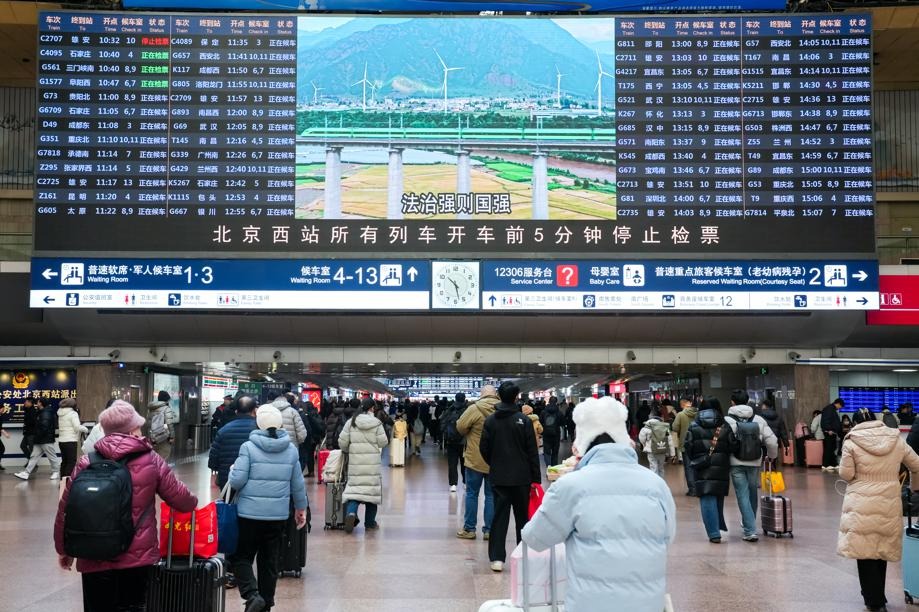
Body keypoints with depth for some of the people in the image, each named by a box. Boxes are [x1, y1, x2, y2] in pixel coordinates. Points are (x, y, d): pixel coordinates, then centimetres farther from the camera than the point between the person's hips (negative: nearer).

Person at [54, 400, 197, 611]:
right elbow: (182, 500, -1)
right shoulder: (151, 461, -6)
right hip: (138, 557, -1)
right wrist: (193, 501, 22)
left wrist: (63, 549, 18)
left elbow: (65, 511, 3)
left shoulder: (86, 464, -2)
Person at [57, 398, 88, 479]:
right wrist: (85, 429, 2)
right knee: (72, 461, -5)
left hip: (61, 440, 7)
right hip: (71, 441, -7)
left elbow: (59, 427, 13)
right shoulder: (73, 413, -10)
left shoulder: (60, 414, 12)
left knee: (64, 461, 13)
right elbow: (77, 427, -16)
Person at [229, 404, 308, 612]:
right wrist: (301, 507, 21)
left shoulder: (249, 447, -10)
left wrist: (232, 470, 11)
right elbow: (298, 483, 8)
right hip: (278, 515, 3)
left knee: (241, 557, 9)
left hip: (250, 513, -3)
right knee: (270, 561, 14)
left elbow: (237, 481, -11)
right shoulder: (291, 450, 2)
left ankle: (252, 595, -10)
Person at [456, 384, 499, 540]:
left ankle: (469, 529, 11)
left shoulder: (475, 409, -14)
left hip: (476, 459, -3)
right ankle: (489, 530, 12)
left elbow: (460, 427, -9)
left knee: (472, 493, 8)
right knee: (491, 495, 10)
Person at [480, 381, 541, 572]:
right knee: (522, 517, 11)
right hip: (521, 477, -2)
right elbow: (532, 452, -8)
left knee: (500, 515, 4)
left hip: (498, 477, 2)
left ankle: (497, 557, -4)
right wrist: (536, 478, -3)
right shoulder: (524, 420, -9)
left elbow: (484, 448, 0)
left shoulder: (490, 420, -2)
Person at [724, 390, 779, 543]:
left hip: (736, 464, -3)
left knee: (743, 496, 0)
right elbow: (772, 441, 3)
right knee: (753, 493, 20)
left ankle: (750, 531, -6)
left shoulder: (728, 420, -10)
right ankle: (749, 523, 37)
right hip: (755, 463, 4)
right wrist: (772, 455, 21)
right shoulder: (758, 420, 1)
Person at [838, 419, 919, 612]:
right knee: (882, 550, 15)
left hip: (861, 504, -3)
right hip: (889, 504, 4)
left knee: (864, 551, 5)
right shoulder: (896, 440, 3)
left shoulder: (852, 442, -6)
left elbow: (846, 474, -8)